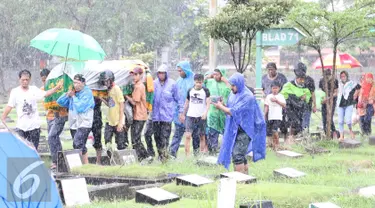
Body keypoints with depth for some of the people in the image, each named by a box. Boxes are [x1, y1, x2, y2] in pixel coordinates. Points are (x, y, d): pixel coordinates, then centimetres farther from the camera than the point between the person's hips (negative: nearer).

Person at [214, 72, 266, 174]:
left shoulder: (247, 97, -18)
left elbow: (233, 112, -21)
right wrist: (221, 105, -5)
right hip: (234, 129, 8)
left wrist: (221, 107, -8)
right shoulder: (233, 94, 8)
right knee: (240, 155, 13)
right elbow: (229, 109, 15)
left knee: (237, 155, -14)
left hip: (244, 130, -8)